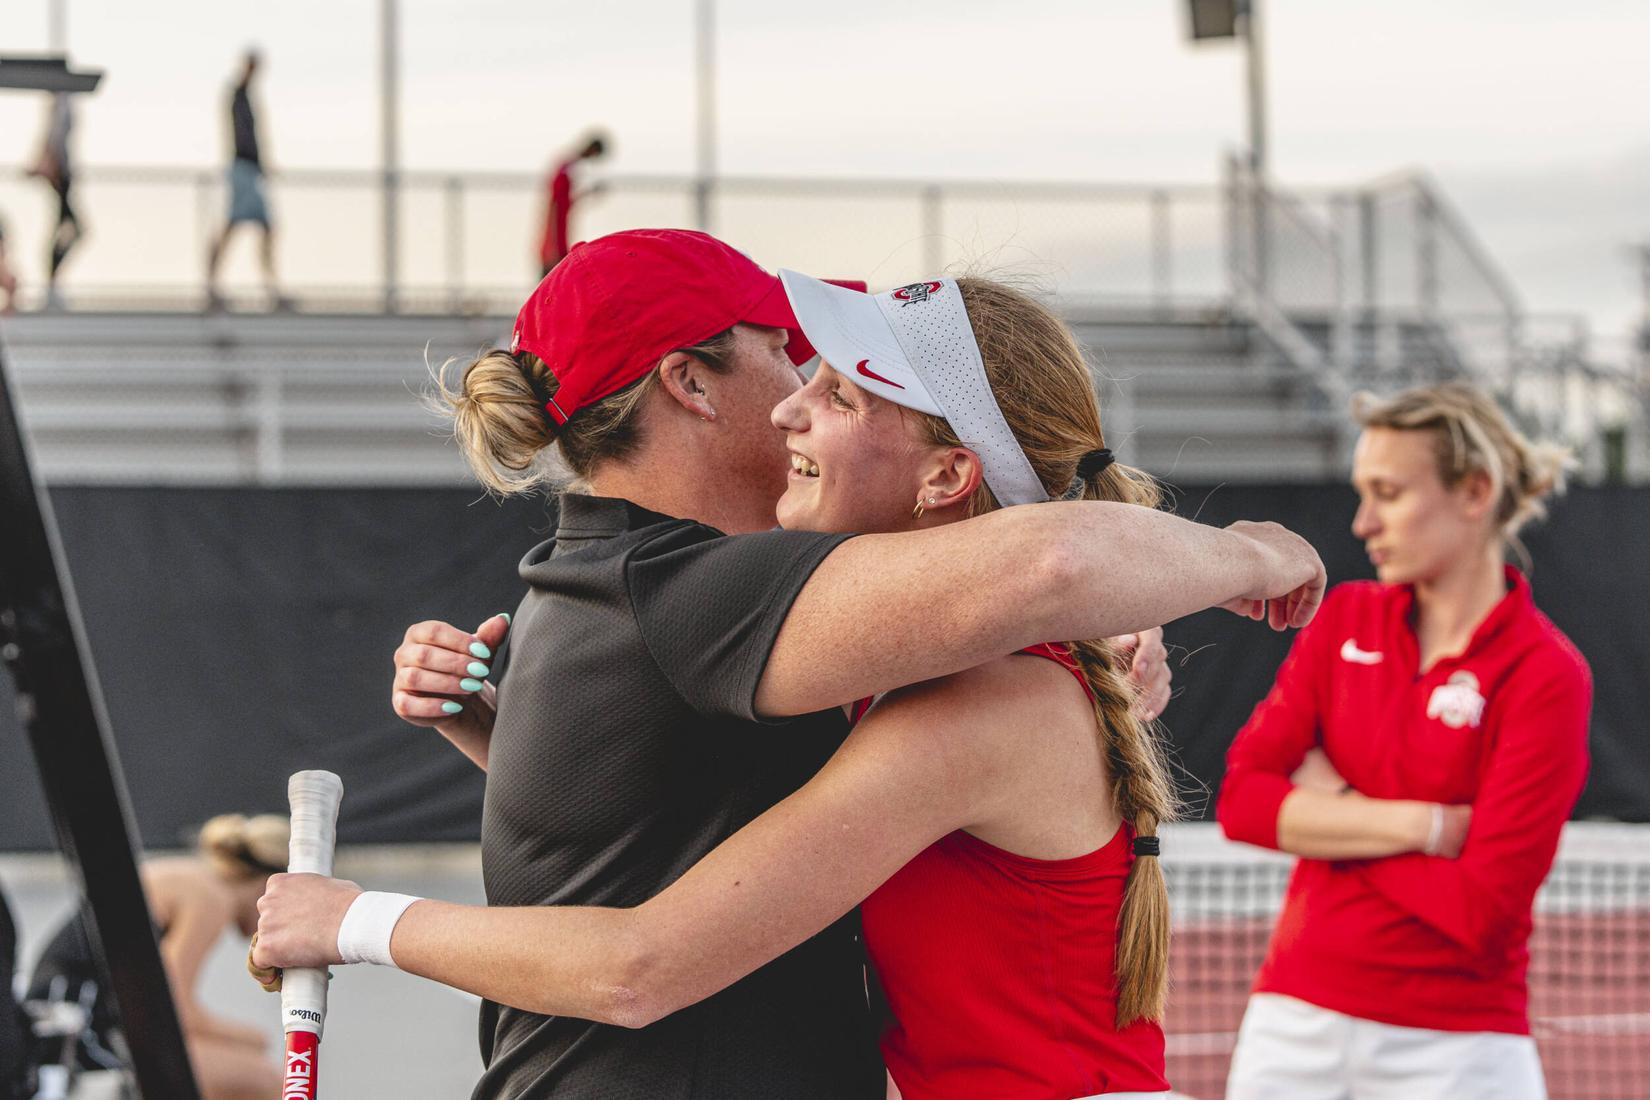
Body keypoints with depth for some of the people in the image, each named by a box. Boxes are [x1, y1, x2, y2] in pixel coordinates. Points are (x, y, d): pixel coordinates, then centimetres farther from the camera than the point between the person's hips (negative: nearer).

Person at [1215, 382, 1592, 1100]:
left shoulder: (1546, 677, -9)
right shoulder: (1346, 619, 7)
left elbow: (1481, 912, -16)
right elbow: (1241, 799, -4)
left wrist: (1333, 812, -7)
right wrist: (1422, 825, -13)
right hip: (1293, 1024, 4)